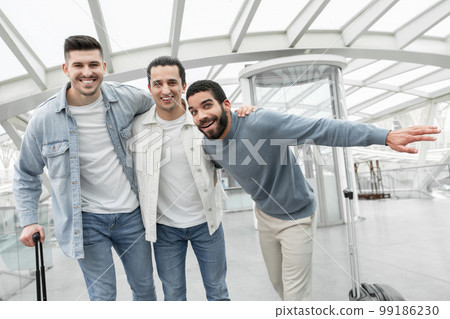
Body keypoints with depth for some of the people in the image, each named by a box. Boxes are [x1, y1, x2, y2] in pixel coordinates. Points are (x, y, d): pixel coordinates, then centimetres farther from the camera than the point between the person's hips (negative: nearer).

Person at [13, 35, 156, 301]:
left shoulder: (126, 97, -9)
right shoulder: (44, 118, -10)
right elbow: (26, 174, 4)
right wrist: (29, 220, -2)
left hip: (131, 213, 2)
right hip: (87, 220, -1)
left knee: (145, 288, 19)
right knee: (102, 296, 9)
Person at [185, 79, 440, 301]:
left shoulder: (260, 122, -33)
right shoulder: (208, 145, -10)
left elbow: (322, 129, -38)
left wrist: (385, 136, -43)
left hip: (296, 217, -6)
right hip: (264, 215, 7)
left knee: (295, 295, 4)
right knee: (278, 282, 25)